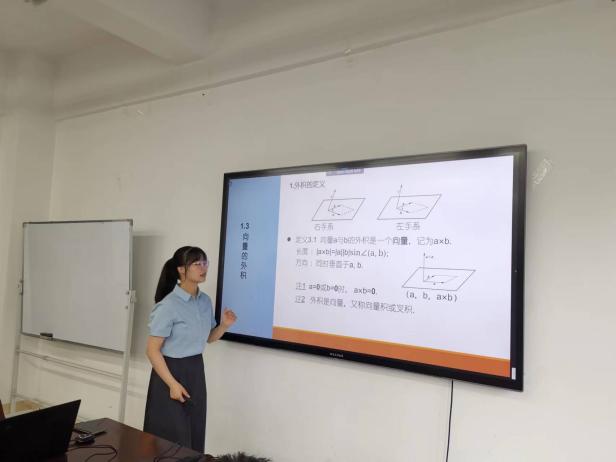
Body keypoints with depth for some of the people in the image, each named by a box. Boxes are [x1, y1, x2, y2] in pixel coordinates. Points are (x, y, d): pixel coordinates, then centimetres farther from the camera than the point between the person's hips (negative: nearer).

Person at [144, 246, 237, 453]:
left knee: (195, 436, 15)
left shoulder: (205, 301, 1)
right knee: (174, 440, 4)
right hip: (171, 371, -6)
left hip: (196, 371, 7)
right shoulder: (168, 306, -20)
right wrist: (172, 384, -19)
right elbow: (152, 350, -17)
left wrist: (224, 325, -5)